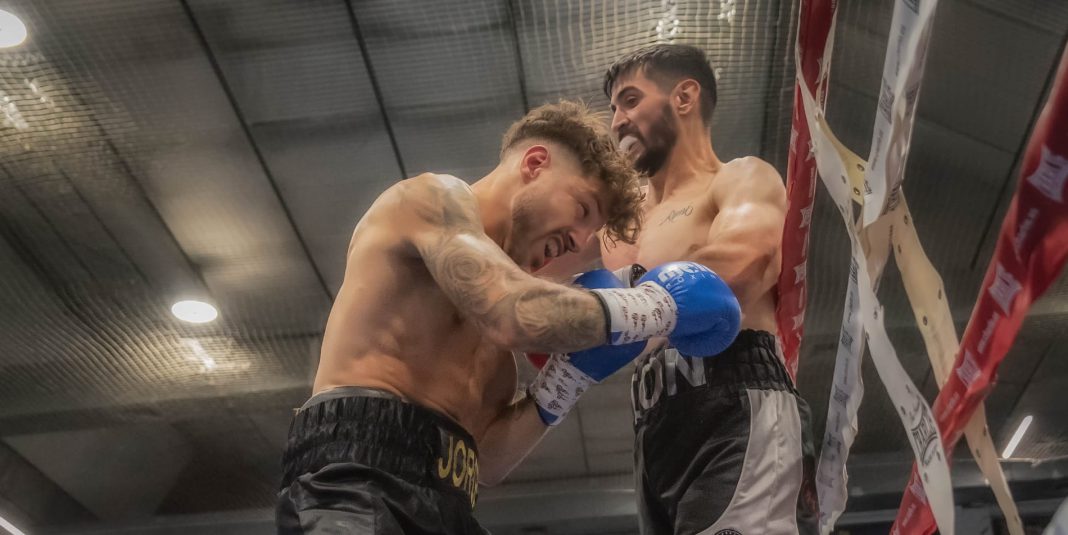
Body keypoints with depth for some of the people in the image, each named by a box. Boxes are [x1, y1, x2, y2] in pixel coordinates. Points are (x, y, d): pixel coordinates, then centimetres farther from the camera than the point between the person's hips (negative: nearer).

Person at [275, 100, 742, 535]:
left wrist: (575, 372, 10)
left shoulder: (486, 294, 24)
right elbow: (518, 317, -18)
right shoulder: (434, 198, 2)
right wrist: (662, 303, -6)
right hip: (361, 479, -8)